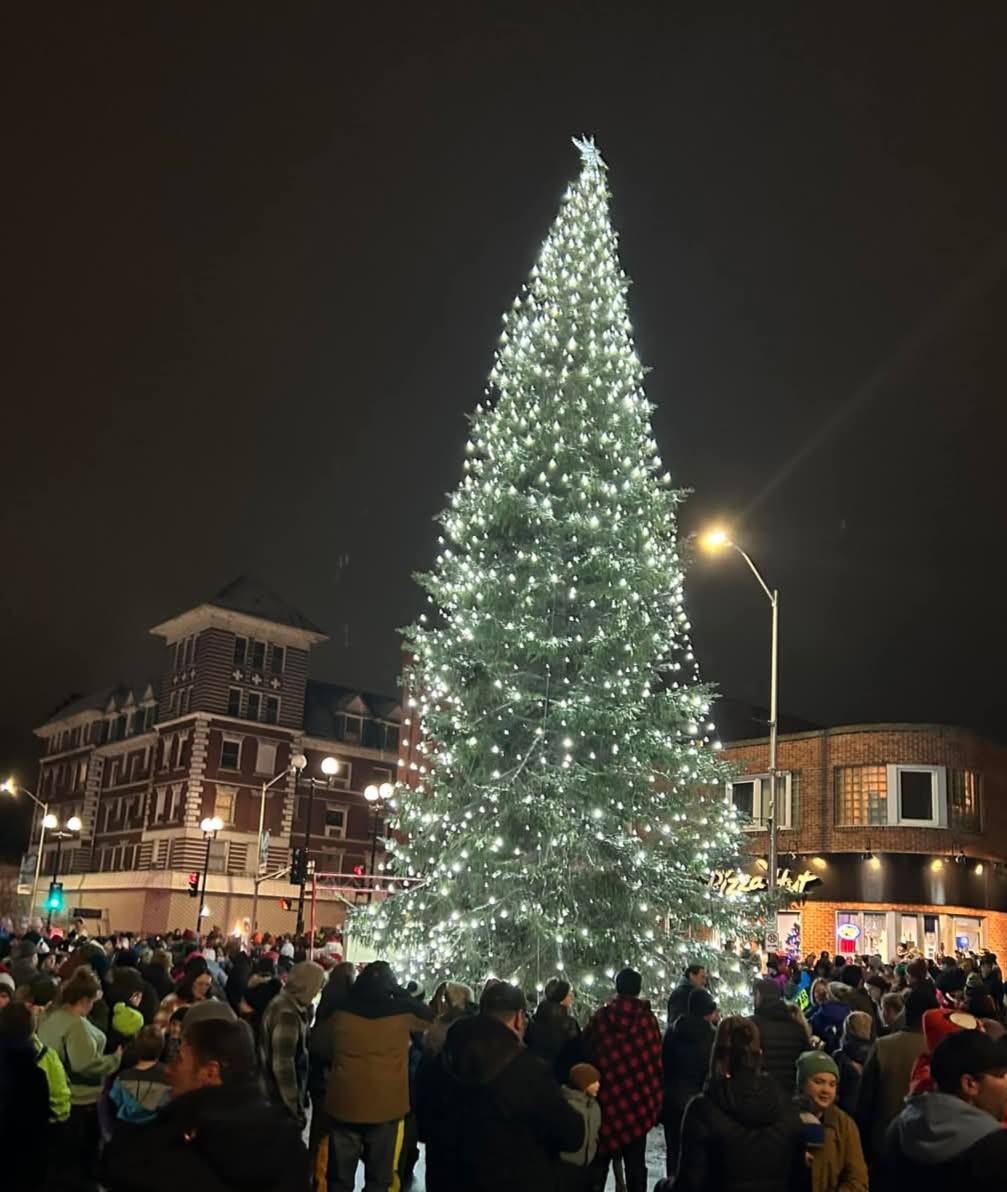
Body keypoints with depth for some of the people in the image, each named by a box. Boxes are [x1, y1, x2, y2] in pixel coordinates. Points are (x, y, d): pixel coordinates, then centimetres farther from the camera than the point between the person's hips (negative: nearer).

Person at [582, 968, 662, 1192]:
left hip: (605, 1099, 0)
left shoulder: (600, 1017, -3)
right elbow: (656, 1061, -3)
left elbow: (586, 1055, 1)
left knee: (599, 1160, 13)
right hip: (639, 1102, 0)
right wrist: (656, 1102, 6)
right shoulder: (647, 1019, -6)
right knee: (635, 1162, 9)